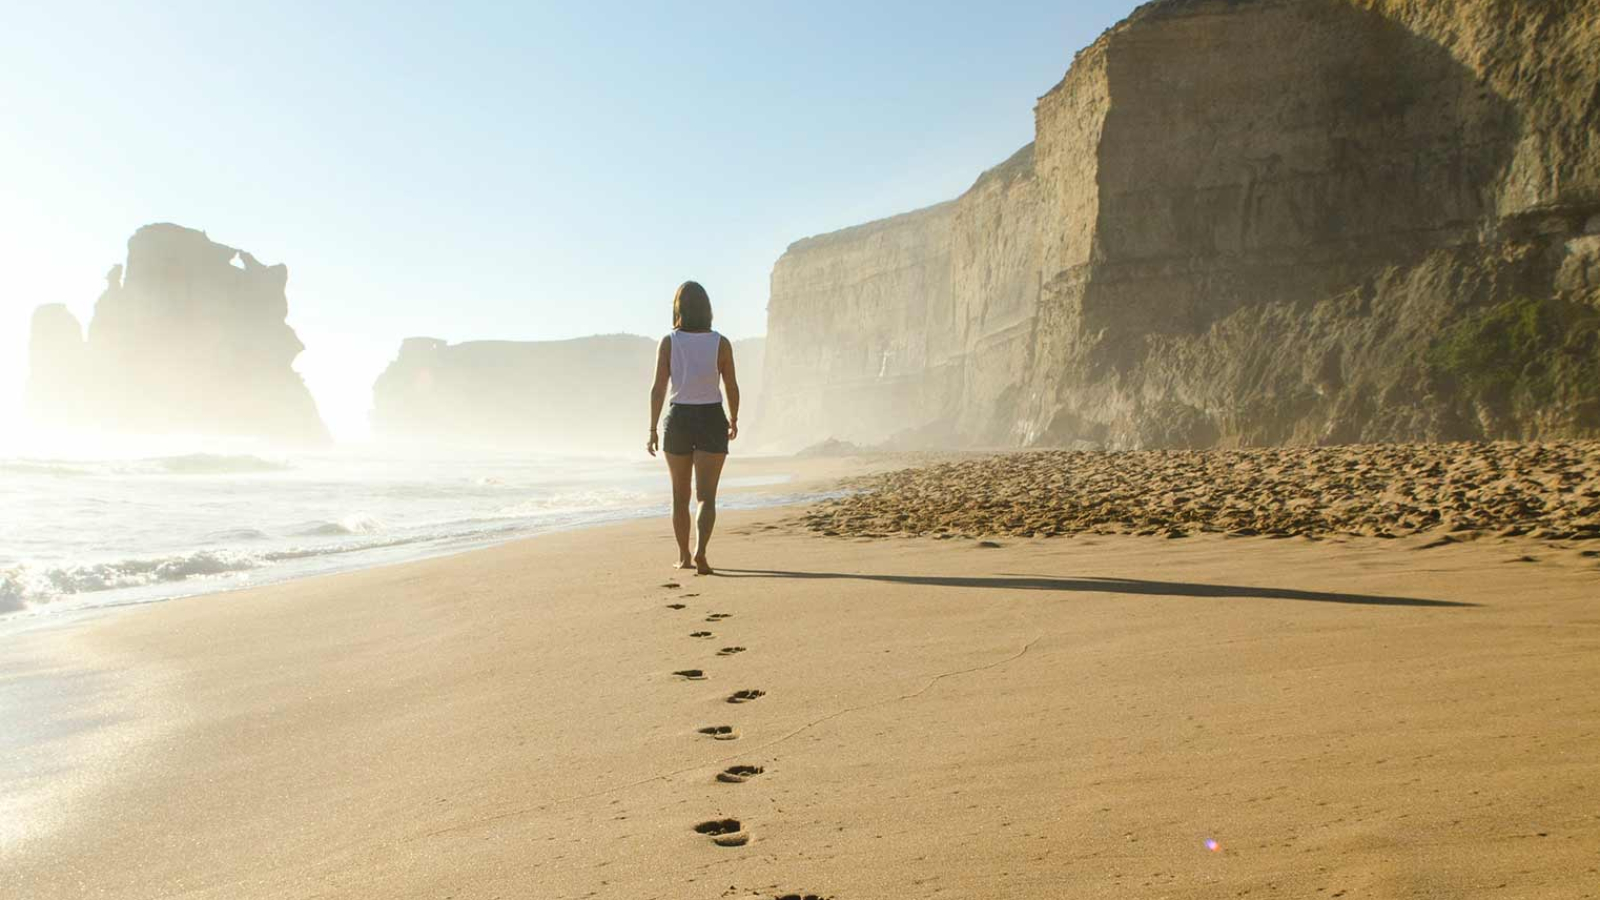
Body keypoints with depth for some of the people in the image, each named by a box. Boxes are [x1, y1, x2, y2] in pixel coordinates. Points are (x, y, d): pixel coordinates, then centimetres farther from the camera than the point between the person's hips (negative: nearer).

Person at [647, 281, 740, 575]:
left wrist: (652, 430, -3)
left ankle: (684, 557, 26)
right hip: (711, 421, -1)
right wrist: (733, 420, 16)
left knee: (680, 495, 17)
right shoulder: (720, 343, -4)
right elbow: (732, 388, 0)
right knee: (706, 496, -3)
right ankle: (700, 552, -25)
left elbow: (658, 388, -8)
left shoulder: (668, 343, -4)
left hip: (678, 421, 1)